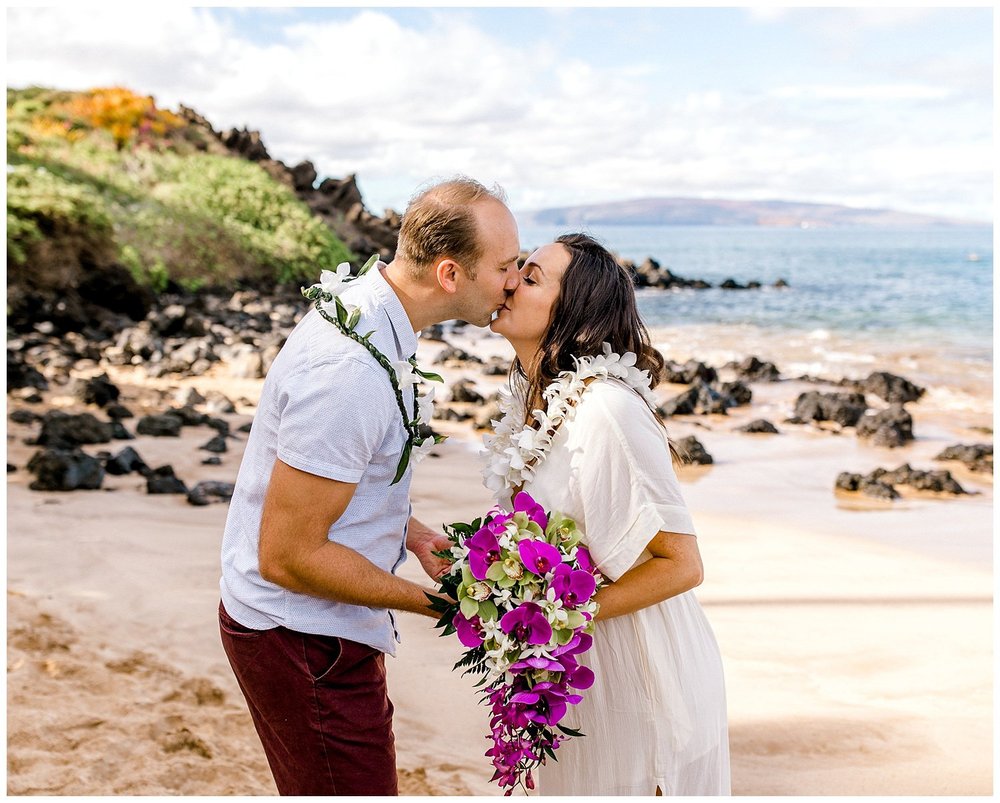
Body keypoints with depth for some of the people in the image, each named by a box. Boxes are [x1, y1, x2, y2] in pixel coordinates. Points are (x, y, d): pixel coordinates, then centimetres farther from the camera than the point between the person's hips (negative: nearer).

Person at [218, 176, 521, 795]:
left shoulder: (361, 304, -1)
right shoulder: (351, 373, -32)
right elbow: (287, 556, -28)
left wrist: (411, 532, 3)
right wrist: (433, 601, -18)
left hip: (319, 622, 10)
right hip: (301, 635, -10)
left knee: (370, 772, 25)